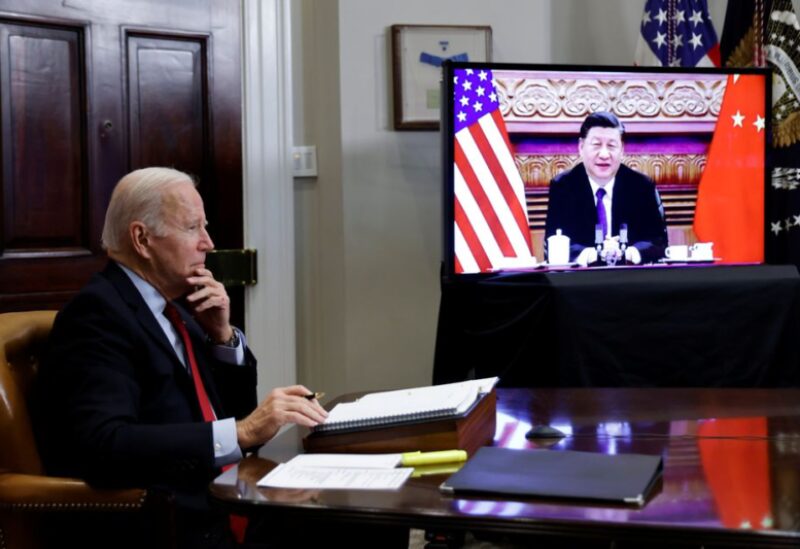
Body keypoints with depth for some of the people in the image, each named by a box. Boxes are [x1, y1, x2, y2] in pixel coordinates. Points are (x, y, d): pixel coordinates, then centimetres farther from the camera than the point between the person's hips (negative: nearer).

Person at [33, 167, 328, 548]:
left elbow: (235, 410, 20)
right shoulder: (98, 312, -12)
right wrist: (242, 432, -29)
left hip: (223, 506, 8)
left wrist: (223, 335, 3)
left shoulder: (174, 304, 12)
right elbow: (104, 445, -26)